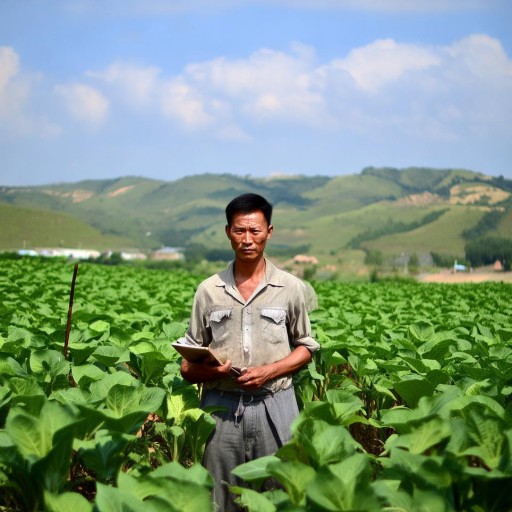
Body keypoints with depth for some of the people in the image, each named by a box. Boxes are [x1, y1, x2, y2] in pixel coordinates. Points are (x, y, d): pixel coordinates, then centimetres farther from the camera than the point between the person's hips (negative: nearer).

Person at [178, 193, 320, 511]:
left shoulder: (290, 288, 2)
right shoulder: (209, 290, 5)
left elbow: (305, 348, 8)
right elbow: (188, 367, 8)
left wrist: (269, 371, -9)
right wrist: (207, 370, -14)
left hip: (273, 406, -1)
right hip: (221, 407, 1)